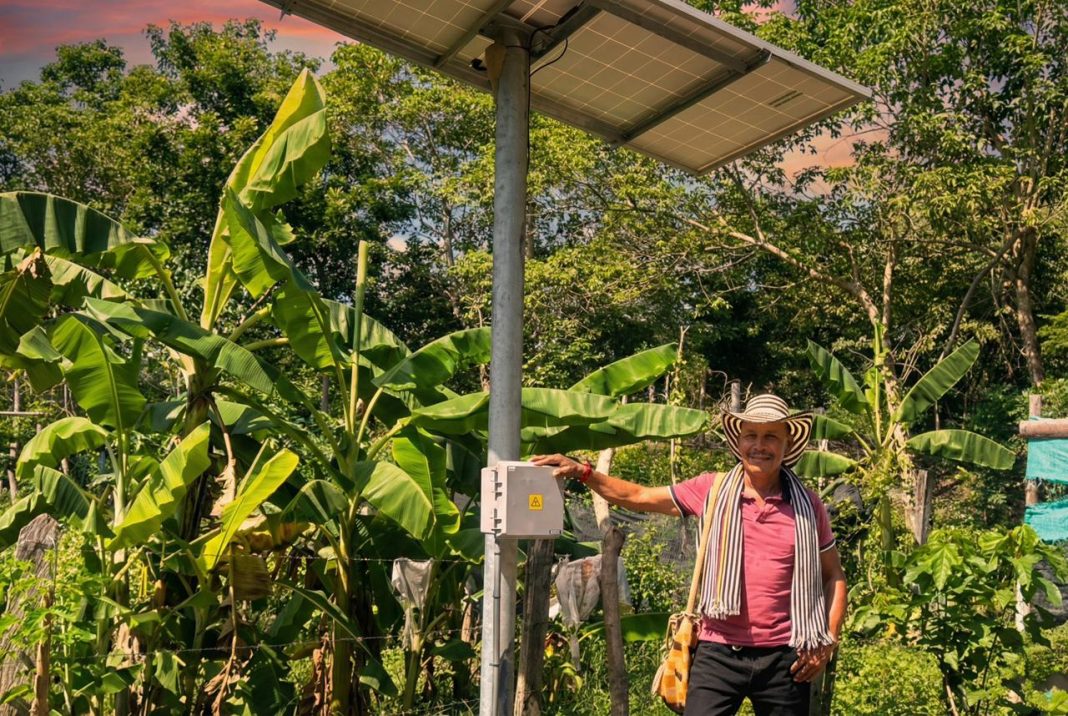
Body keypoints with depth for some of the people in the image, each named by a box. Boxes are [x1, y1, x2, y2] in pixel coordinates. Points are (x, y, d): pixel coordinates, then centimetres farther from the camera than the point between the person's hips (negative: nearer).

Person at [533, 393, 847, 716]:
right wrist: (583, 472, -8)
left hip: (783, 656, 1)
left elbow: (833, 576, 10)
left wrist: (828, 641, 0)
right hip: (718, 652, 0)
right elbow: (638, 497, 4)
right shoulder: (711, 490, 0)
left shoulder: (808, 504, 1)